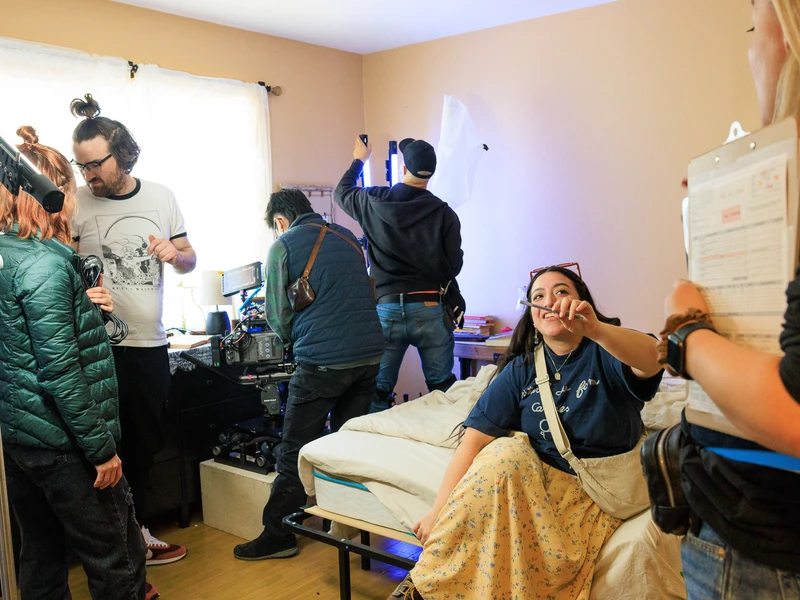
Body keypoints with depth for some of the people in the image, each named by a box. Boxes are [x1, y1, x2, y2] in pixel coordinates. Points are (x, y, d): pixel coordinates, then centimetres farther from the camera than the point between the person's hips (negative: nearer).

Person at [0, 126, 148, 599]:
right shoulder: (45, 262, -19)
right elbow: (59, 370, -22)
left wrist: (81, 306, 8)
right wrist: (102, 448, -16)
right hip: (59, 441, -9)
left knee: (42, 554, 19)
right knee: (113, 558, 5)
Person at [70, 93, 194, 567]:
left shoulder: (161, 197, 6)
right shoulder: (76, 203, -6)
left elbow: (189, 261, 13)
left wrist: (175, 253, -10)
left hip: (151, 343, 4)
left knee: (147, 444, 17)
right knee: (110, 448, 4)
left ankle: (134, 532, 37)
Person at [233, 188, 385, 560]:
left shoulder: (283, 247, -1)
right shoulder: (348, 238, 16)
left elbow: (279, 318, 1)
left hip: (322, 361, -6)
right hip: (369, 353, 6)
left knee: (294, 452, 4)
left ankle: (277, 536, 11)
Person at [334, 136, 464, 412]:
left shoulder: (373, 203, 0)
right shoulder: (444, 213, -6)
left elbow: (342, 192, 21)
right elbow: (454, 265, -3)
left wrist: (359, 160, 37)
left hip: (386, 308, 1)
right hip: (430, 310, -1)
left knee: (378, 391, 8)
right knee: (442, 390, 9)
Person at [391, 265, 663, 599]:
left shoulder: (606, 351, -8)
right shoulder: (521, 368, -1)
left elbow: (652, 360, -33)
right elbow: (474, 439, -7)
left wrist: (594, 329, -53)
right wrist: (439, 511, -17)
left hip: (603, 487, -2)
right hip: (539, 476, 2)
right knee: (506, 453, -30)